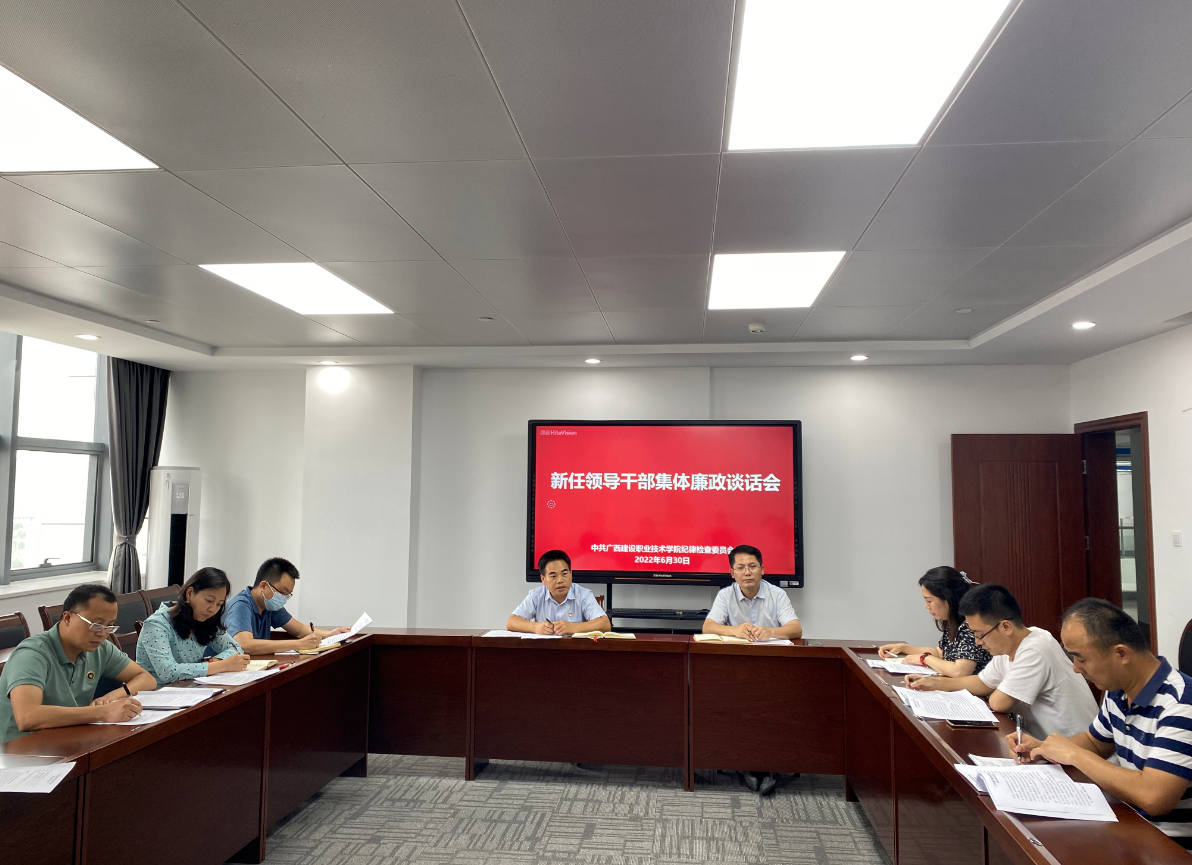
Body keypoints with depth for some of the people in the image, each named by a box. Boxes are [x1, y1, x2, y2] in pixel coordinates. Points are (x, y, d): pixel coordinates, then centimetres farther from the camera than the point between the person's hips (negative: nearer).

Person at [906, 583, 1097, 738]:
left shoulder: (1035, 651, -27)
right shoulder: (1008, 647, 1)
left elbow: (998, 702, -23)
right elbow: (984, 683, 15)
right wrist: (936, 683, 7)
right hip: (1041, 739, 8)